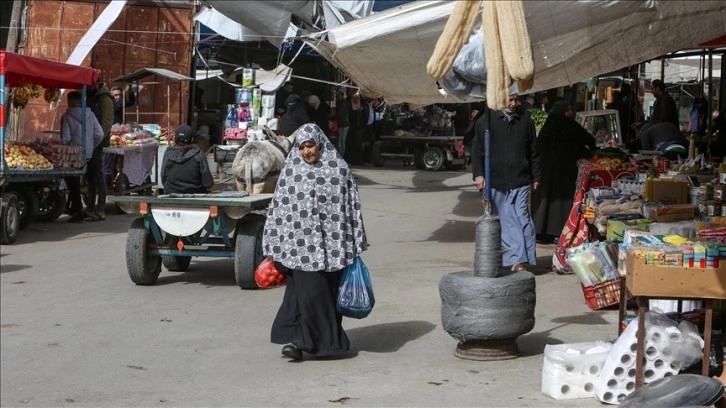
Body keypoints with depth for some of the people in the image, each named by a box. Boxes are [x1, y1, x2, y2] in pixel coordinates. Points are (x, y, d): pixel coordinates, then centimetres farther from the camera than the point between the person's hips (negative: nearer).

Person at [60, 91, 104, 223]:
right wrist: (92, 147, 11)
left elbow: (65, 138, -15)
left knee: (73, 183, 5)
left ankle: (77, 212, 3)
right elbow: (99, 134, -3)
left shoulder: (67, 116, -11)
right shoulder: (90, 114, 1)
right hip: (88, 155, 5)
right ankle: (75, 208, 21)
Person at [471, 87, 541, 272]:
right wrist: (478, 174, -6)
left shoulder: (525, 120, 7)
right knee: (505, 221, 2)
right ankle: (517, 258, 6)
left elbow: (533, 151, 12)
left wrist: (536, 177, 12)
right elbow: (477, 150, 3)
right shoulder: (486, 121, 2)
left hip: (520, 181, 0)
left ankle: (518, 258, -6)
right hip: (496, 182, 0)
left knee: (522, 218, -7)